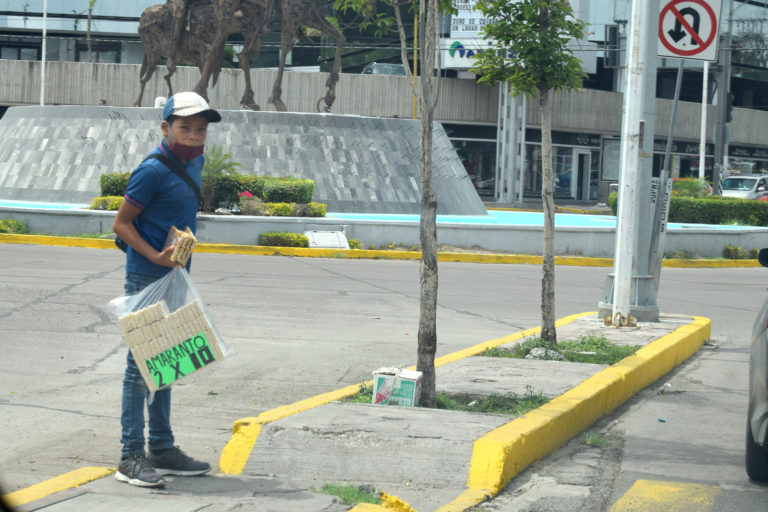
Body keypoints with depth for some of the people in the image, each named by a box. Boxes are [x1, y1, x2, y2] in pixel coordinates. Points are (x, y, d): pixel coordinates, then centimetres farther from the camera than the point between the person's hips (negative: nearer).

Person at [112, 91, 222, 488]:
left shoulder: (194, 162, 9)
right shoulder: (153, 170, -16)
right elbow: (121, 223, -13)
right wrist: (156, 257, -23)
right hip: (146, 278, -9)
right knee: (140, 365, -5)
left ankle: (162, 449, 24)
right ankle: (131, 457, -1)